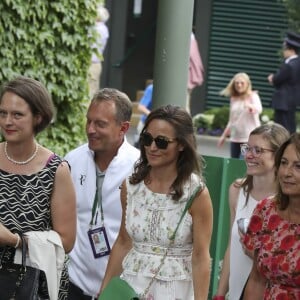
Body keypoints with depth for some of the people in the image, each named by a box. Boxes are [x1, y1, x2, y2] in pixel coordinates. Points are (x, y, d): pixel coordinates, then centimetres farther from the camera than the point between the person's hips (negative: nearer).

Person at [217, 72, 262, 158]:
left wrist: (250, 106, -49)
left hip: (250, 138, -6)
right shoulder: (233, 99, 14)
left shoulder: (253, 96, -4)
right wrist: (223, 136, 19)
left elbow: (259, 109, -27)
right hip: (235, 138, 6)